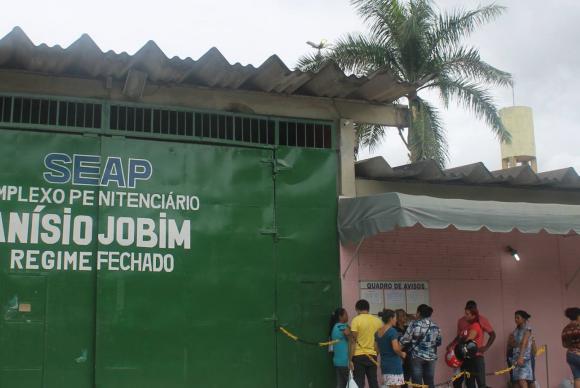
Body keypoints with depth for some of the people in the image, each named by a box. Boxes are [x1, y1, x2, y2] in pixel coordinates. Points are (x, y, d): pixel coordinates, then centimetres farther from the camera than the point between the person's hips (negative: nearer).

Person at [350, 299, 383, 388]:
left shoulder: (356, 320, -7)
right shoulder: (378, 321, 5)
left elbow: (353, 341, -12)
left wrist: (350, 359, -10)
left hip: (359, 356, -4)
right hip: (372, 356, 4)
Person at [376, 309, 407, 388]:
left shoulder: (378, 332, 8)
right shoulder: (392, 331, -14)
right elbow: (396, 348, -22)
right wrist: (402, 354, -5)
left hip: (384, 363, 7)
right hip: (394, 363, -7)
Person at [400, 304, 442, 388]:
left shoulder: (414, 324, -9)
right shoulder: (435, 326, 6)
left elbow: (405, 340, -10)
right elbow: (438, 342, 14)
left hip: (416, 357, -4)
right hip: (431, 357, 5)